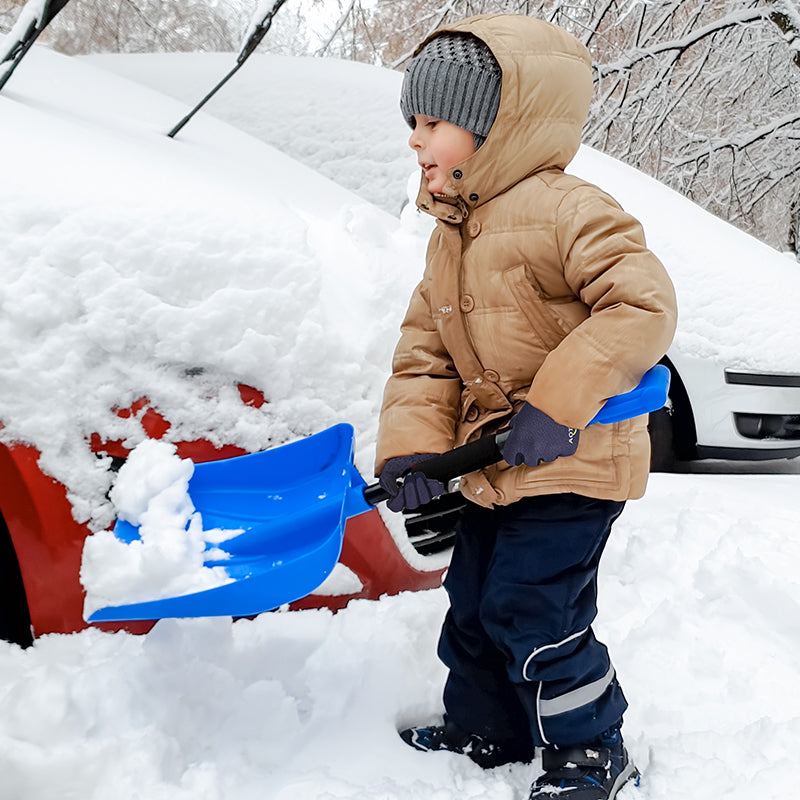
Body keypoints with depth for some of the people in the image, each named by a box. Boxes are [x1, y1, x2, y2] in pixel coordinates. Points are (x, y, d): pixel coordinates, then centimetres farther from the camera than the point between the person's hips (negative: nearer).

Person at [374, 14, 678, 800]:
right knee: (472, 603, 17)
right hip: (494, 468, 9)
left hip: (573, 464, -9)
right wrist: (410, 449, -8)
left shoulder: (562, 208, -18)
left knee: (529, 612, -4)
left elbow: (643, 303, -26)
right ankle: (485, 729, 39)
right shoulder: (449, 236, 9)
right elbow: (424, 352, 6)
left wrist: (556, 405, -30)